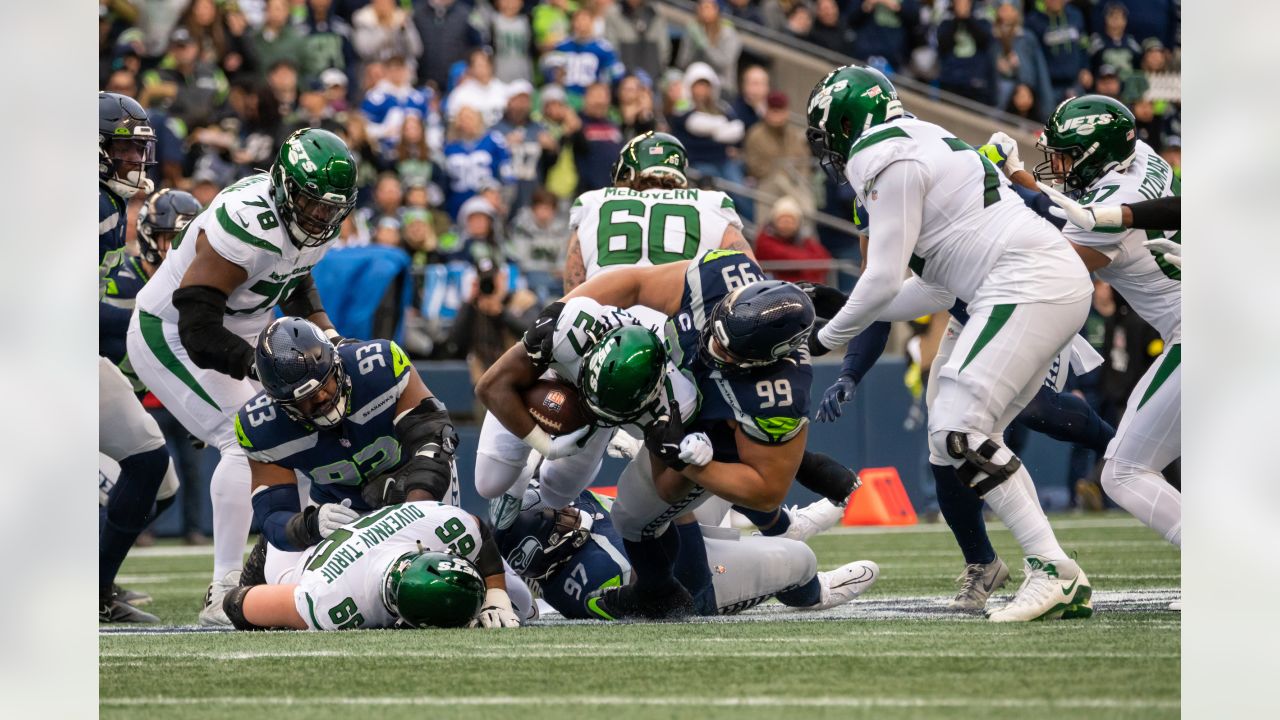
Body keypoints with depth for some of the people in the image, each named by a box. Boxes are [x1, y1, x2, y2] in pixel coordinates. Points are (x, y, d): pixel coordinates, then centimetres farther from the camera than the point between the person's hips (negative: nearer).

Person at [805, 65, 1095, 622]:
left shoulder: (889, 162, -6)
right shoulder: (922, 151, 25)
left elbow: (883, 281, -9)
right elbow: (939, 293, 25)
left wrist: (827, 338, 5)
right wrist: (843, 308, 24)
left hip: (1029, 283, -10)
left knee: (958, 430, -14)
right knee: (964, 439, 10)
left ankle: (1052, 570, -18)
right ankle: (1065, 591, 6)